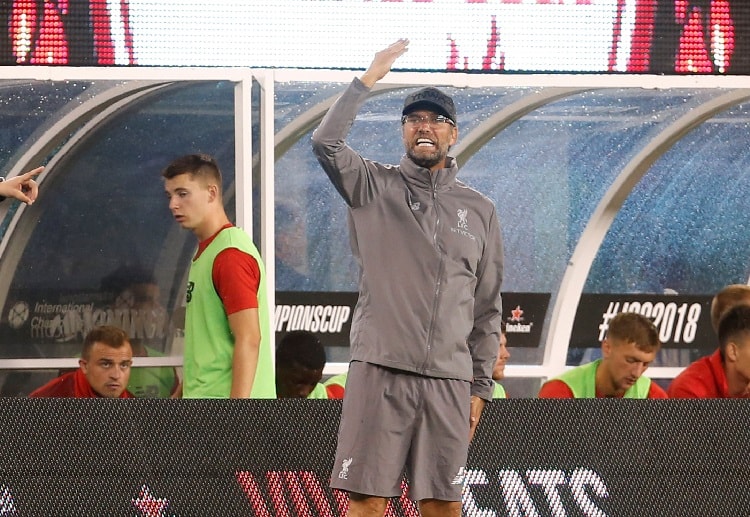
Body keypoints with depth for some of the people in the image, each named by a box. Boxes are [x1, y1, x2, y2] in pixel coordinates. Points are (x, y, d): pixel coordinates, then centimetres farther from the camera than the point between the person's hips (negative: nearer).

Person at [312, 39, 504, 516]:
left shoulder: (479, 210, 13)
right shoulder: (374, 187, 7)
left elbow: (487, 308, 14)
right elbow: (326, 142, -12)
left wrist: (480, 386, 9)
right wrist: (370, 78, -10)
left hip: (449, 378, 2)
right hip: (379, 370, -2)